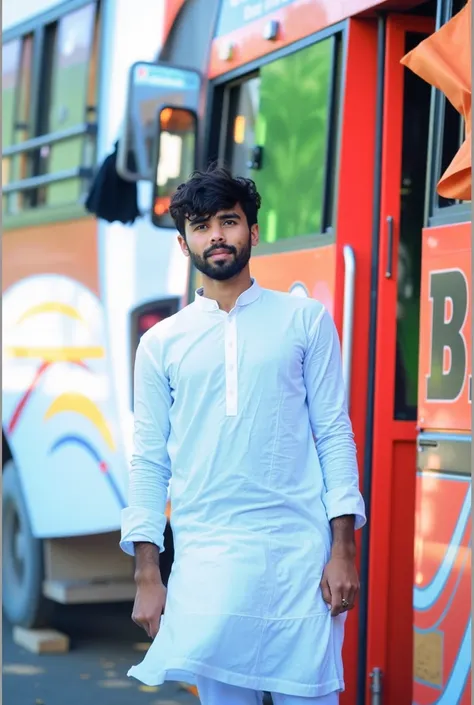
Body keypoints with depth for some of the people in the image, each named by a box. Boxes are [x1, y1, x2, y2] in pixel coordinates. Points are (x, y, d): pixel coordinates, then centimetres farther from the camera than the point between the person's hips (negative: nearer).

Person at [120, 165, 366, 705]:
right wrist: (147, 576, 3)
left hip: (300, 553, -1)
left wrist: (343, 550, -4)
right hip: (205, 556, 1)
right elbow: (149, 462, 9)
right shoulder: (161, 343, 10)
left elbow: (334, 434, 4)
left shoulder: (305, 321, 7)